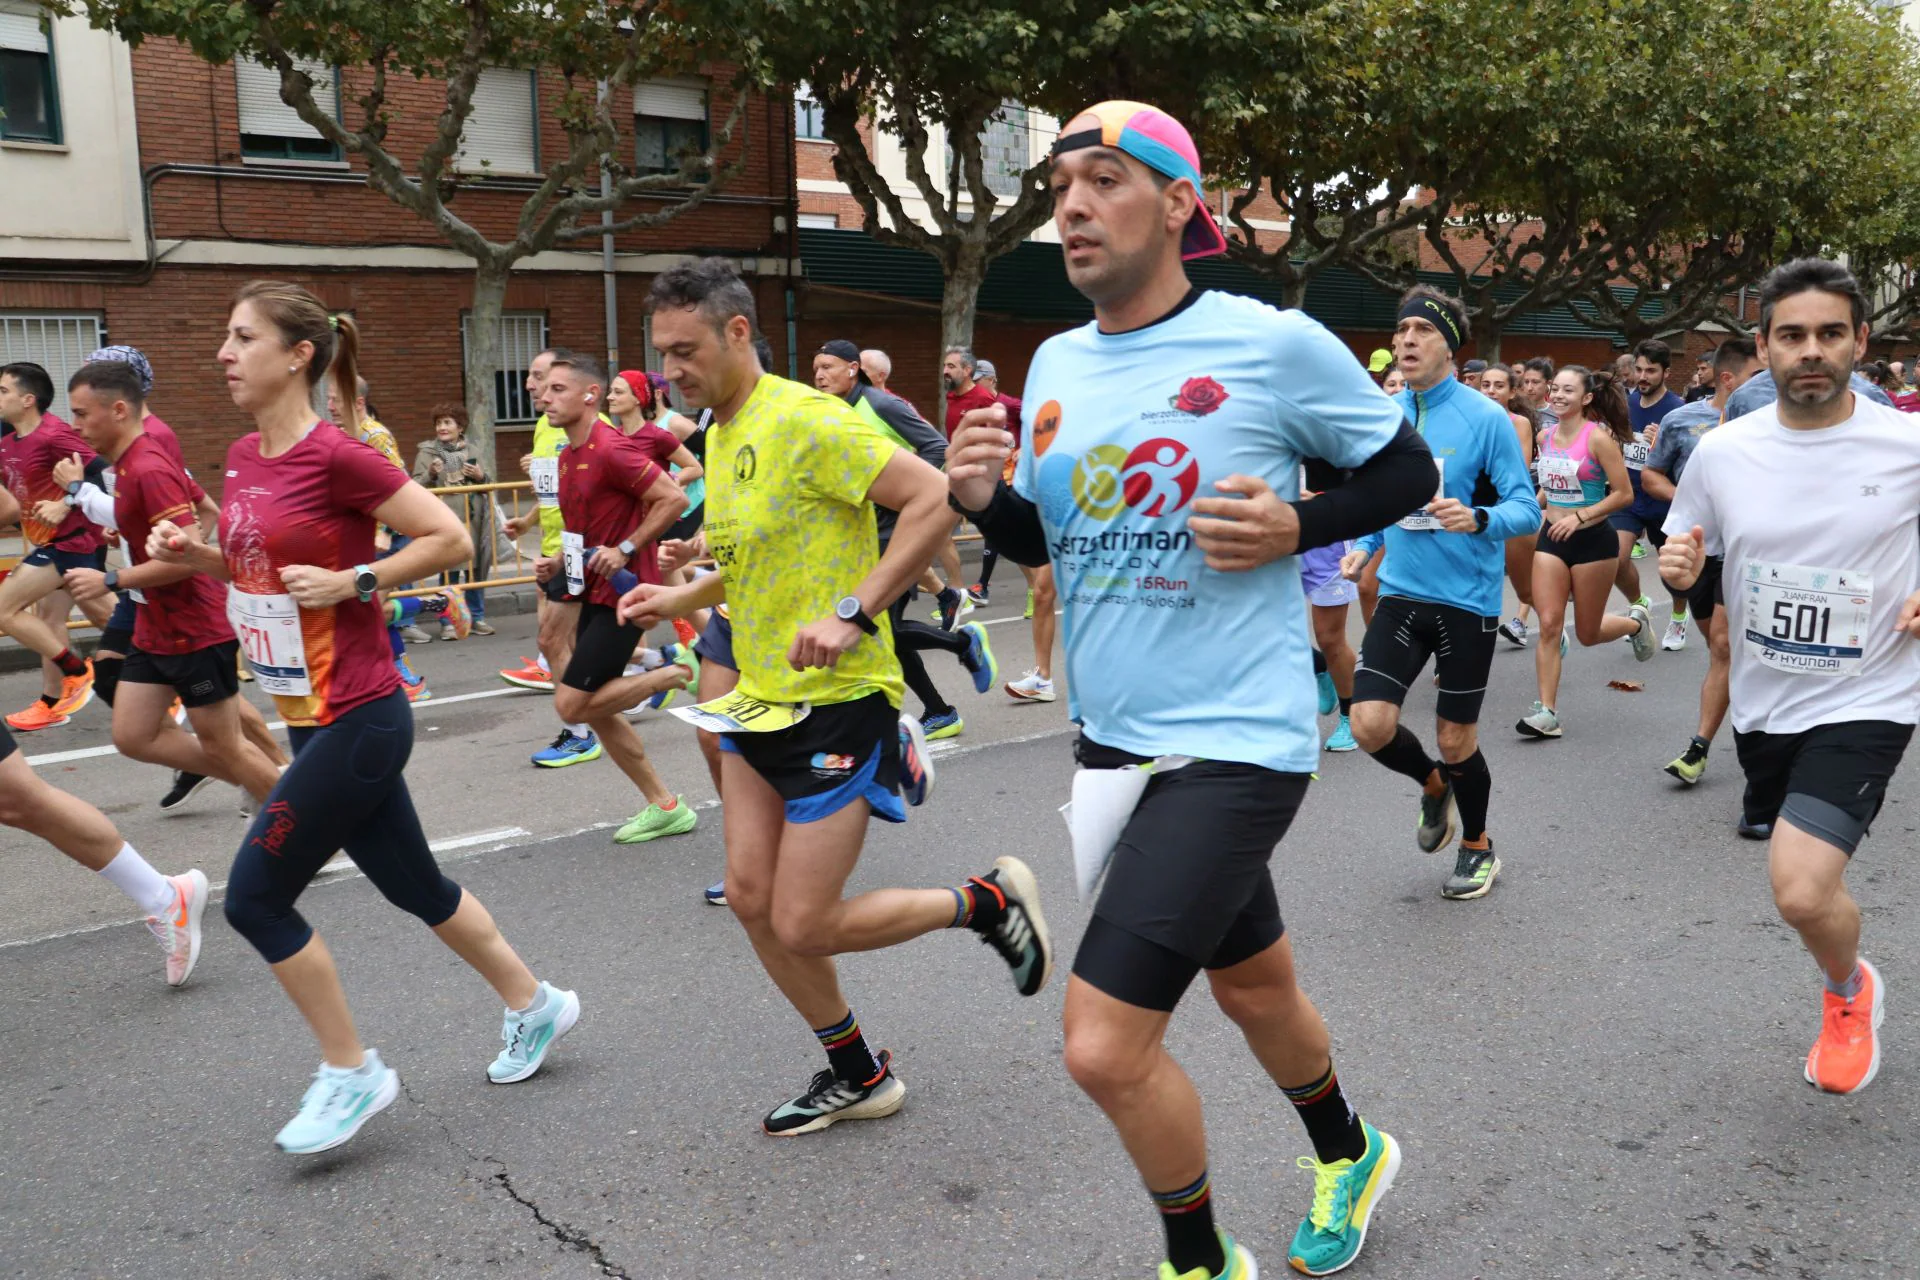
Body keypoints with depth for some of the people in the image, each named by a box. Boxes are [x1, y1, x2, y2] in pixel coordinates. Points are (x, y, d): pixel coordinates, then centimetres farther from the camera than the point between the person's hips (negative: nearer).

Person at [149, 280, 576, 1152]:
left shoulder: (336, 457, -17)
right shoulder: (244, 458, 9)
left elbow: (451, 540, -15)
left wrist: (352, 581, -21)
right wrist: (193, 554, 4)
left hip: (356, 719, -9)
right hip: (312, 717, 9)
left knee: (255, 898, -2)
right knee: (413, 886, 17)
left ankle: (350, 1073, 15)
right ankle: (534, 1005, 33)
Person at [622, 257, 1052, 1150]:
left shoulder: (802, 420, -17)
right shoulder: (719, 434, 12)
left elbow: (934, 501, -23)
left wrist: (854, 614, -28)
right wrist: (681, 600, 10)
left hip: (836, 703, -9)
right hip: (760, 700, 9)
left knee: (803, 926, -6)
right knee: (750, 898, 9)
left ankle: (989, 901, 16)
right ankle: (856, 1075, 27)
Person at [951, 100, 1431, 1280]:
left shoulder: (1275, 343, -11)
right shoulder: (1055, 363, 6)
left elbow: (1408, 471, 0)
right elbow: (1037, 540, 15)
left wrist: (1295, 528, -17)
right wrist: (983, 496, -6)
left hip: (1237, 742, -7)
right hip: (1113, 737, 7)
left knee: (1106, 1045, -11)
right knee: (1253, 982, 24)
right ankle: (1353, 1155, 52)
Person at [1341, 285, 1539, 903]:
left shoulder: (1485, 417, -10)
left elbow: (1525, 508, -12)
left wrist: (1478, 519, -31)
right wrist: (1363, 545, 2)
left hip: (1467, 598, -4)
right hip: (1401, 592, 4)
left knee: (1455, 739, 6)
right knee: (1370, 724, -9)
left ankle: (1478, 846, 34)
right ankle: (1433, 783, 26)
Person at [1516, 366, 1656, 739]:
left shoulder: (1598, 437, -14)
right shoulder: (1546, 437, 4)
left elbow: (1624, 494, -14)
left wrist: (1580, 516, -21)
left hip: (1593, 541, -5)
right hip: (1552, 539, 5)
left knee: (1588, 634, 8)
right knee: (1549, 625, -6)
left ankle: (1636, 621, 41)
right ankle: (1546, 712, -4)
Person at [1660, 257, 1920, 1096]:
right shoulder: (1721, 450, -5)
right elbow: (1684, 558, 8)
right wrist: (1677, 570, -15)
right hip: (1762, 702, 4)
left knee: (1801, 891, -19)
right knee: (1797, 872, 22)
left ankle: (1851, 991, 15)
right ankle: (1848, 985, 54)